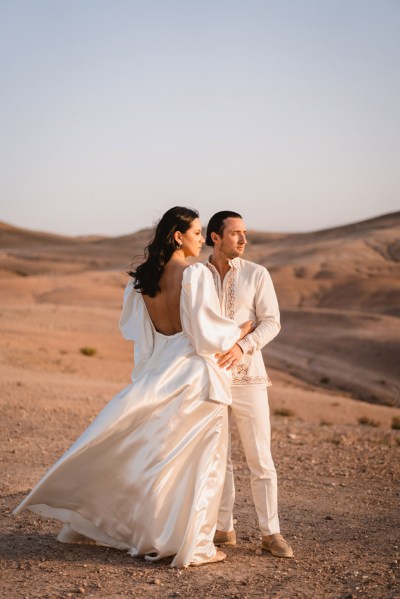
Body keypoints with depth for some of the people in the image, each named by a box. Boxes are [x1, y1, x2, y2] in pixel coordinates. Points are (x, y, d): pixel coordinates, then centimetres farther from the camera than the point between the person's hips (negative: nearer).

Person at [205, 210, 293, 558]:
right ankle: (224, 529, 17)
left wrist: (243, 347, -22)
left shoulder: (256, 274, -1)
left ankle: (271, 533, 7)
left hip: (247, 375, -2)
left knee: (260, 458, -1)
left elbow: (271, 322, -6)